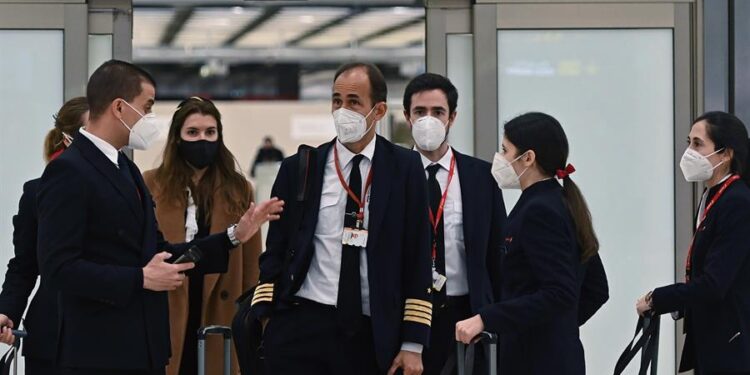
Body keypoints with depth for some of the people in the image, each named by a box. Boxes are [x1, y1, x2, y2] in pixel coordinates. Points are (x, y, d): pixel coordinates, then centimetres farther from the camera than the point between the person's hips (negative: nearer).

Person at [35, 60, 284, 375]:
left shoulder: (125, 168, 17)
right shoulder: (68, 171, -12)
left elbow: (153, 252, 17)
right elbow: (57, 266, -19)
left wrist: (234, 236, 12)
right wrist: (141, 279, -18)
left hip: (143, 348, 9)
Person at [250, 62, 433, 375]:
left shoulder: (405, 169, 4)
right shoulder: (297, 169, 7)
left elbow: (417, 259, 3)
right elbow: (275, 251, 10)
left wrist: (413, 344, -2)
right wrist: (263, 320, -2)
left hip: (372, 336, 0)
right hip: (299, 329, 0)